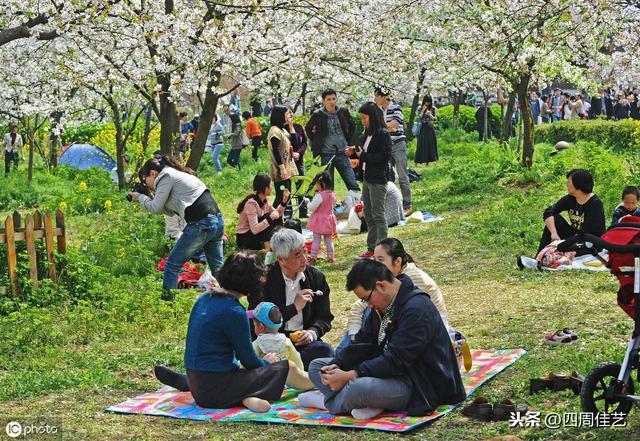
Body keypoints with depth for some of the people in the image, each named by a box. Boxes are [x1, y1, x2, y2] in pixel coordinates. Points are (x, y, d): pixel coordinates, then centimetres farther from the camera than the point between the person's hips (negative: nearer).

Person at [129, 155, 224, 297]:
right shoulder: (176, 174, 25)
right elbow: (170, 211, 24)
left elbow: (155, 207, -4)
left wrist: (140, 197, 12)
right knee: (217, 267, 15)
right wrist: (148, 197, 19)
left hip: (201, 225, -9)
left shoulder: (166, 177, -2)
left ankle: (166, 297, 7)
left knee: (173, 263, 3)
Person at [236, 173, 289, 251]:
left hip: (257, 233, 9)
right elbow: (254, 229, -33)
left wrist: (284, 201, -2)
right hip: (244, 238, -9)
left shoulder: (264, 200, 1)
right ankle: (267, 246, -19)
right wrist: (270, 217, -34)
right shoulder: (251, 203, -25)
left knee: (278, 219, -2)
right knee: (267, 217, -24)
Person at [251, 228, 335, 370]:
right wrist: (294, 307, -14)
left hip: (303, 340, 5)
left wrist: (312, 332, -11)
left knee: (325, 350, -29)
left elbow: (324, 317, 12)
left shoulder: (316, 277, 8)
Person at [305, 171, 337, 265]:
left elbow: (312, 208, -21)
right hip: (329, 218, 6)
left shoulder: (319, 196, -23)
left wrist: (308, 202, -4)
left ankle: (313, 258, 2)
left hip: (319, 221, -6)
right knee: (329, 240, 13)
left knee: (316, 239, 0)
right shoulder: (332, 195, 0)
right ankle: (330, 258, 16)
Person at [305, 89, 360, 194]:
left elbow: (352, 126, 19)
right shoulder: (318, 115, -2)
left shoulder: (343, 112, 3)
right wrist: (316, 143, 7)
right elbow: (308, 128, 14)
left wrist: (349, 142, 11)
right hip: (326, 154, -1)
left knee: (353, 184, -5)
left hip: (342, 153, 1)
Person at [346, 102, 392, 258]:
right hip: (367, 178, 9)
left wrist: (363, 156, -20)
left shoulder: (383, 134, -13)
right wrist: (354, 152, 1)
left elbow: (384, 156, -20)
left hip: (378, 179, -9)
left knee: (378, 214, -6)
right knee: (368, 214, 13)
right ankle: (371, 248, 21)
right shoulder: (368, 134, 12)